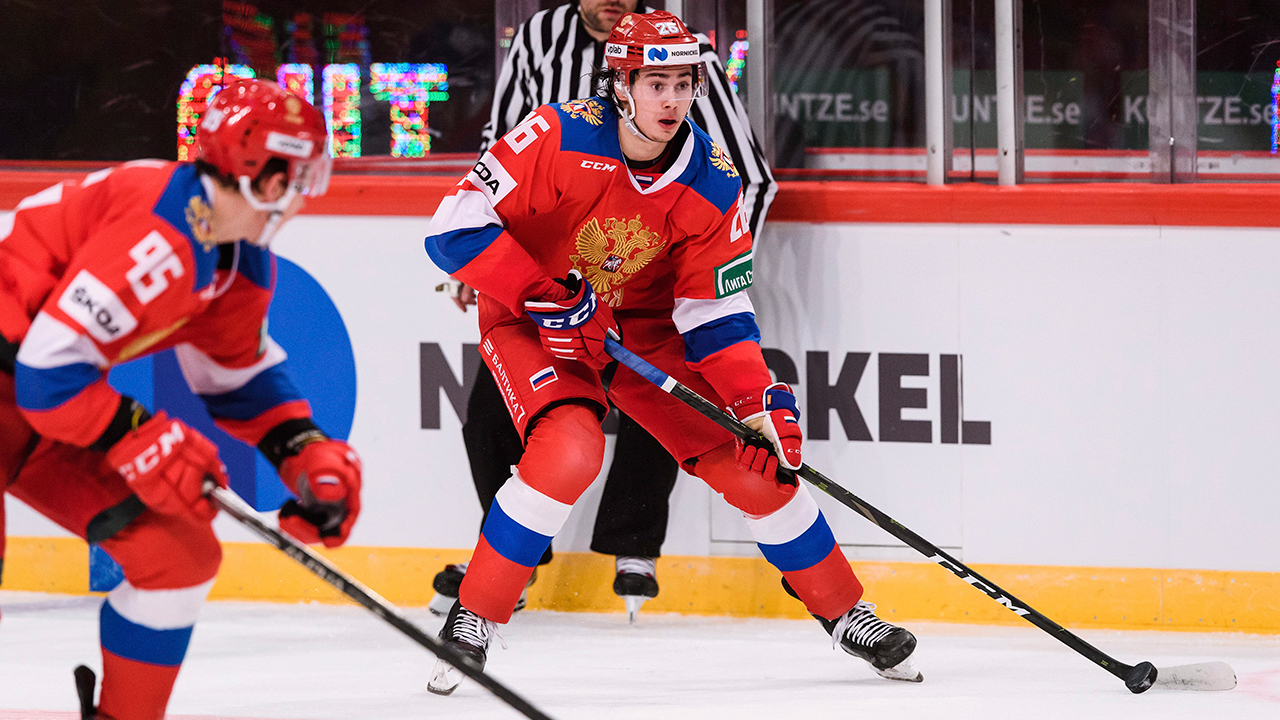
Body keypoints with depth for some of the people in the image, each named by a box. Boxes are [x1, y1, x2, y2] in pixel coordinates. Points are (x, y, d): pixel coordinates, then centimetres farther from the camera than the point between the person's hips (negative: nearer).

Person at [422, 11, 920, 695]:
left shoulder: (713, 185, -13)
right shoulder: (560, 139, -26)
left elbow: (717, 312, -7)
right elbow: (456, 226, -28)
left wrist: (761, 397, -21)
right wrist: (546, 295, -33)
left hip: (645, 329, 4)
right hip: (530, 324, -4)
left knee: (754, 460, -3)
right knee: (570, 451, -31)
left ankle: (845, 614, 17)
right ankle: (470, 623, -17)